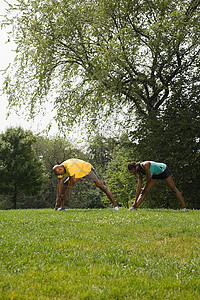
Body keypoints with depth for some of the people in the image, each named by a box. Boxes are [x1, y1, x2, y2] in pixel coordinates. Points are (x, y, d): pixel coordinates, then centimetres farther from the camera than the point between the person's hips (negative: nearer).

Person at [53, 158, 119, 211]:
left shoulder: (69, 168, -40)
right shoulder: (60, 169, -15)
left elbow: (72, 184, -35)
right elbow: (59, 184, -12)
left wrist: (65, 195, -27)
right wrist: (58, 199, -15)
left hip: (87, 169, -8)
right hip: (78, 173, 8)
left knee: (101, 186, -16)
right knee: (64, 185, -3)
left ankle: (115, 205, -17)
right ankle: (62, 207, 0)